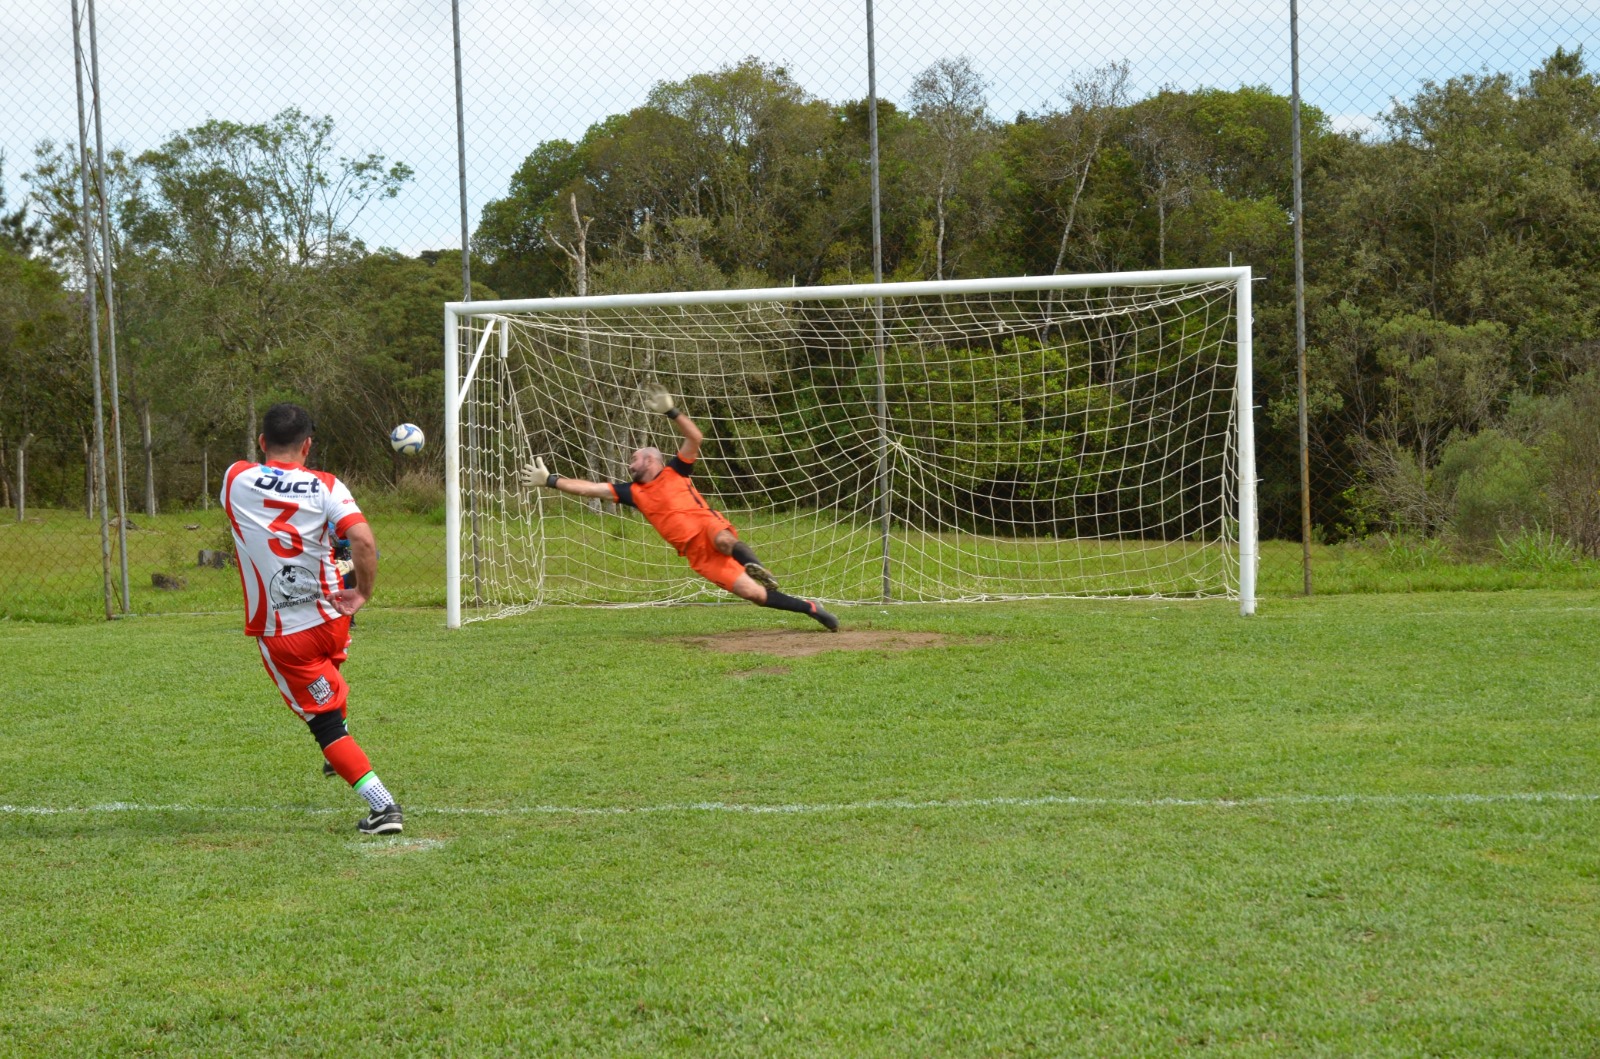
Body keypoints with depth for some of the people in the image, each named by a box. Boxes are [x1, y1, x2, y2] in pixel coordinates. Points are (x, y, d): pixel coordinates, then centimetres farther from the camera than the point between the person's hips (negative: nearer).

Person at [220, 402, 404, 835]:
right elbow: (364, 541, -21)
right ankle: (340, 761, 46)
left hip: (280, 635, -2)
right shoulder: (326, 486, -7)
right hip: (332, 620, 2)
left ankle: (383, 806, -7)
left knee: (327, 725, 2)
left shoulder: (235, 479, -3)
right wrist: (362, 593, -9)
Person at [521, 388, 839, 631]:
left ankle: (755, 566, -24)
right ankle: (810, 609, -6)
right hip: (696, 553, 3)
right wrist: (549, 480, 12)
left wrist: (671, 412, -10)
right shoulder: (633, 492, 19)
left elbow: (695, 438, -3)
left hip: (708, 527, -3)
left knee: (722, 540, -44)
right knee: (753, 593, -12)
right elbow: (590, 488, 16)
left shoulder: (675, 471, 10)